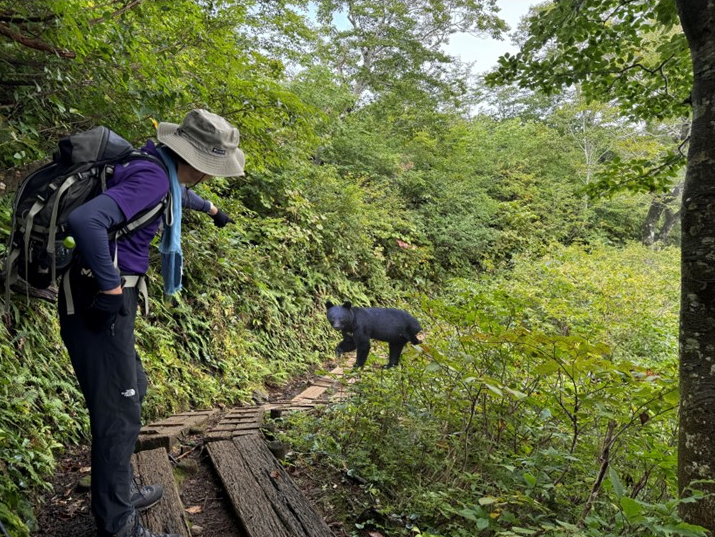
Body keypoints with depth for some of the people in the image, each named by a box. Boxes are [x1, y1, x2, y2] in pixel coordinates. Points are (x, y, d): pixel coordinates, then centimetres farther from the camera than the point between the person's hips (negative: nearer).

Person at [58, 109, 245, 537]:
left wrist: (210, 209, 53)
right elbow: (85, 221, -36)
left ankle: (120, 492, 41)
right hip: (99, 304, -11)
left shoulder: (159, 169, 9)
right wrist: (110, 287, -25)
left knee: (132, 390, 23)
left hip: (110, 300, 11)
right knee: (119, 415, 0)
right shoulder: (151, 179, -21)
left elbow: (179, 193, 35)